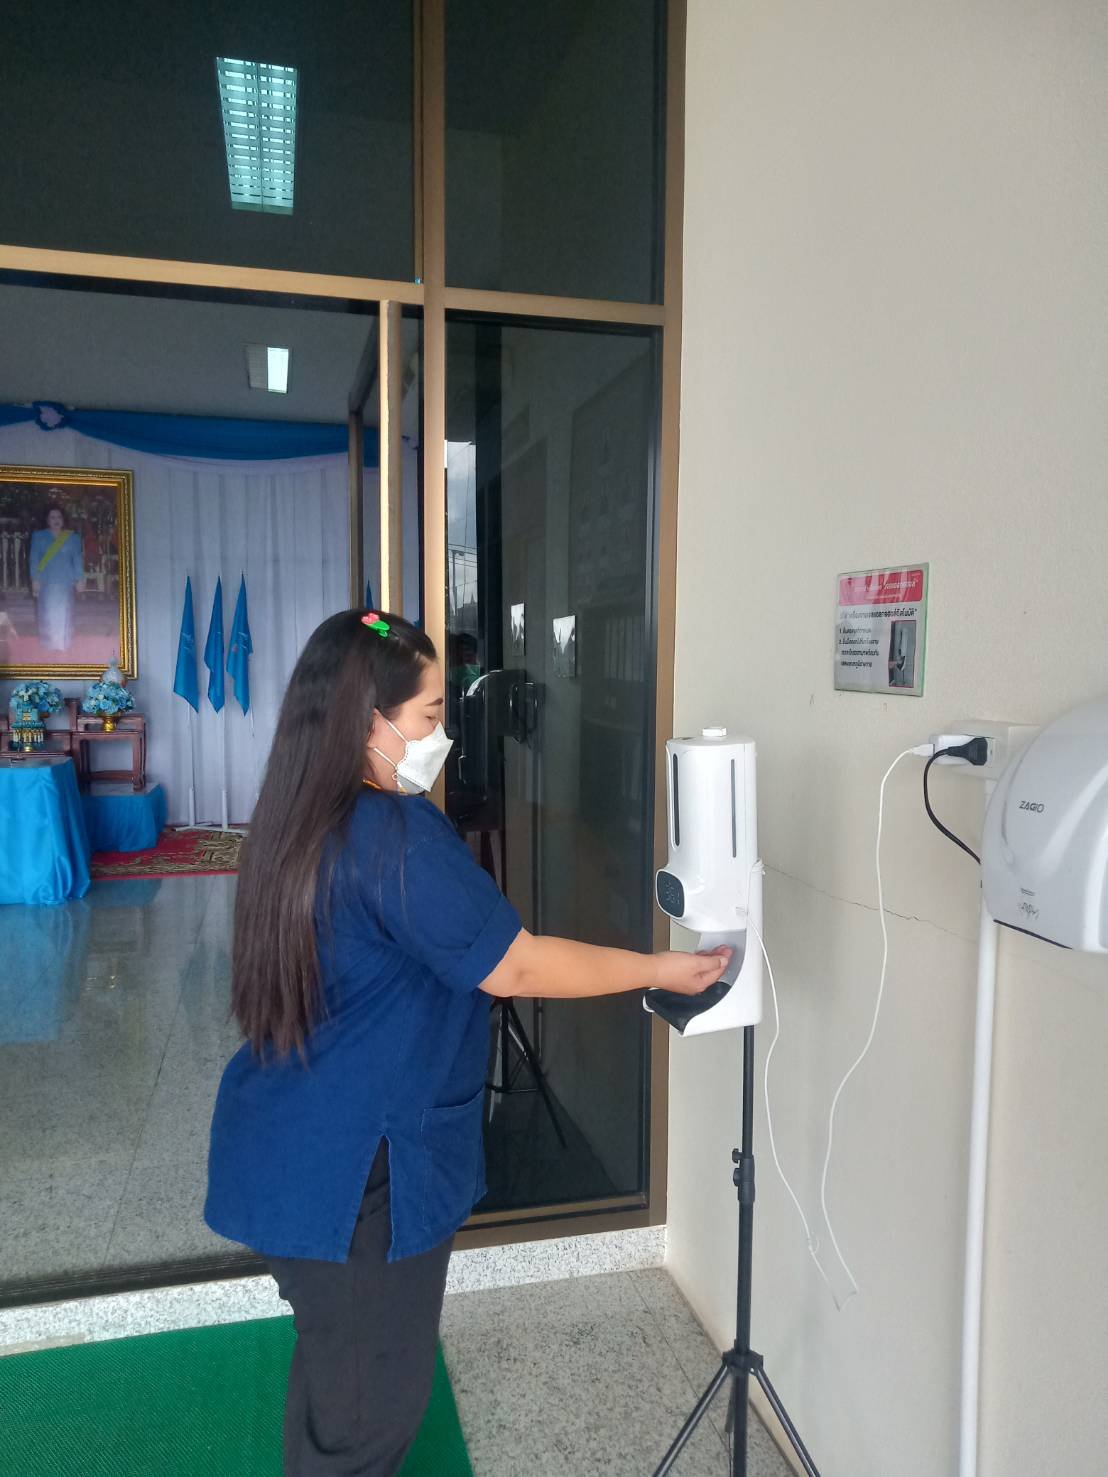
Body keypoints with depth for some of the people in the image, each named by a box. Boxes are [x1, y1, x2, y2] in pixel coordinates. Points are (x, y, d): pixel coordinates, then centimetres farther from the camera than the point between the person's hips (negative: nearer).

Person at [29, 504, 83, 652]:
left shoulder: (73, 538, 4)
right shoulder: (38, 536, 4)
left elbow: (78, 559, 5)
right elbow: (34, 559, 3)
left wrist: (79, 580, 1)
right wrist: (35, 580, -3)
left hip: (66, 582, 0)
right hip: (46, 582, 0)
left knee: (64, 614, 1)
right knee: (47, 614, -1)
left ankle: (64, 645, 12)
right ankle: (48, 646, 8)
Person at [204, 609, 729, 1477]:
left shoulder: (300, 820, 3)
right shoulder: (397, 834, -25)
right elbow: (513, 968, -22)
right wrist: (660, 971, -12)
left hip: (292, 1152, 9)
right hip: (358, 1172, -9)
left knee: (337, 1366, 25)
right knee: (371, 1404, 11)